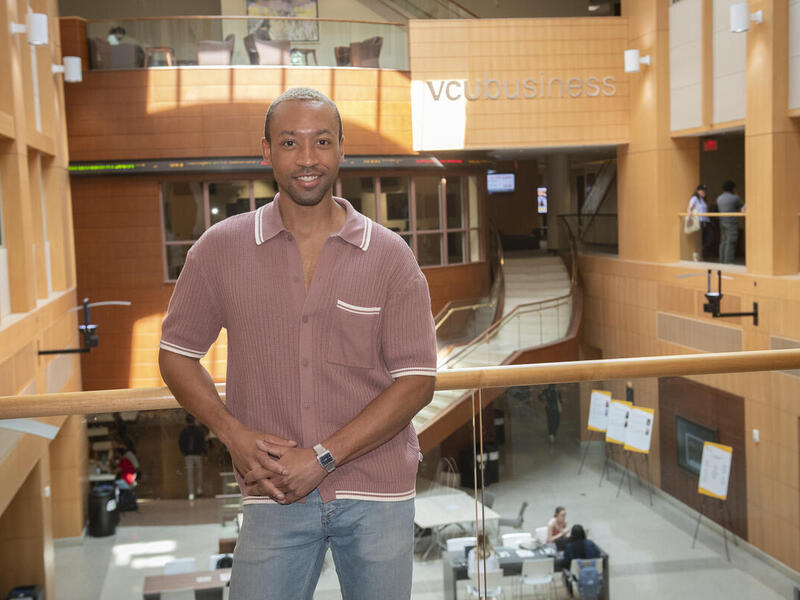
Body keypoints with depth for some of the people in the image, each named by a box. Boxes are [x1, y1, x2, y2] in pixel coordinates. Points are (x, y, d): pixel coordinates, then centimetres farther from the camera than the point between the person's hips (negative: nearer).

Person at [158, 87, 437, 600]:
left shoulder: (390, 256, -3)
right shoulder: (220, 249, -1)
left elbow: (417, 381, -6)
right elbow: (176, 354, 7)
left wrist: (321, 459, -13)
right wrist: (234, 433, -8)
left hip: (377, 497, 0)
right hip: (275, 498, 0)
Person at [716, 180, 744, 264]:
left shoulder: (719, 198, 10)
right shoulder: (735, 198, -9)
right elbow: (742, 206, 7)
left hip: (722, 222, 7)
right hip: (731, 223, -7)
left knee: (723, 243, 9)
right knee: (730, 244, -8)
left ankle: (722, 263, 7)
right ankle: (728, 264, -12)